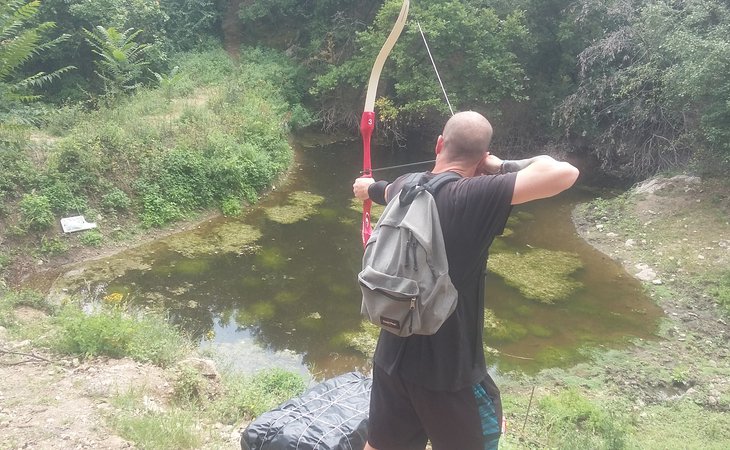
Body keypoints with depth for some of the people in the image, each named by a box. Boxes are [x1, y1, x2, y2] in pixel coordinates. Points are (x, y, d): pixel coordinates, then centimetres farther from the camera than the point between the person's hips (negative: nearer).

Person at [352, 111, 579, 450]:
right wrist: (503, 166, -9)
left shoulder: (404, 188, -2)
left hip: (392, 358, 6)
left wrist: (369, 187, 48)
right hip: (449, 370, -5)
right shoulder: (475, 196, -23)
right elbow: (564, 174, -28)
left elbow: (385, 191, 23)